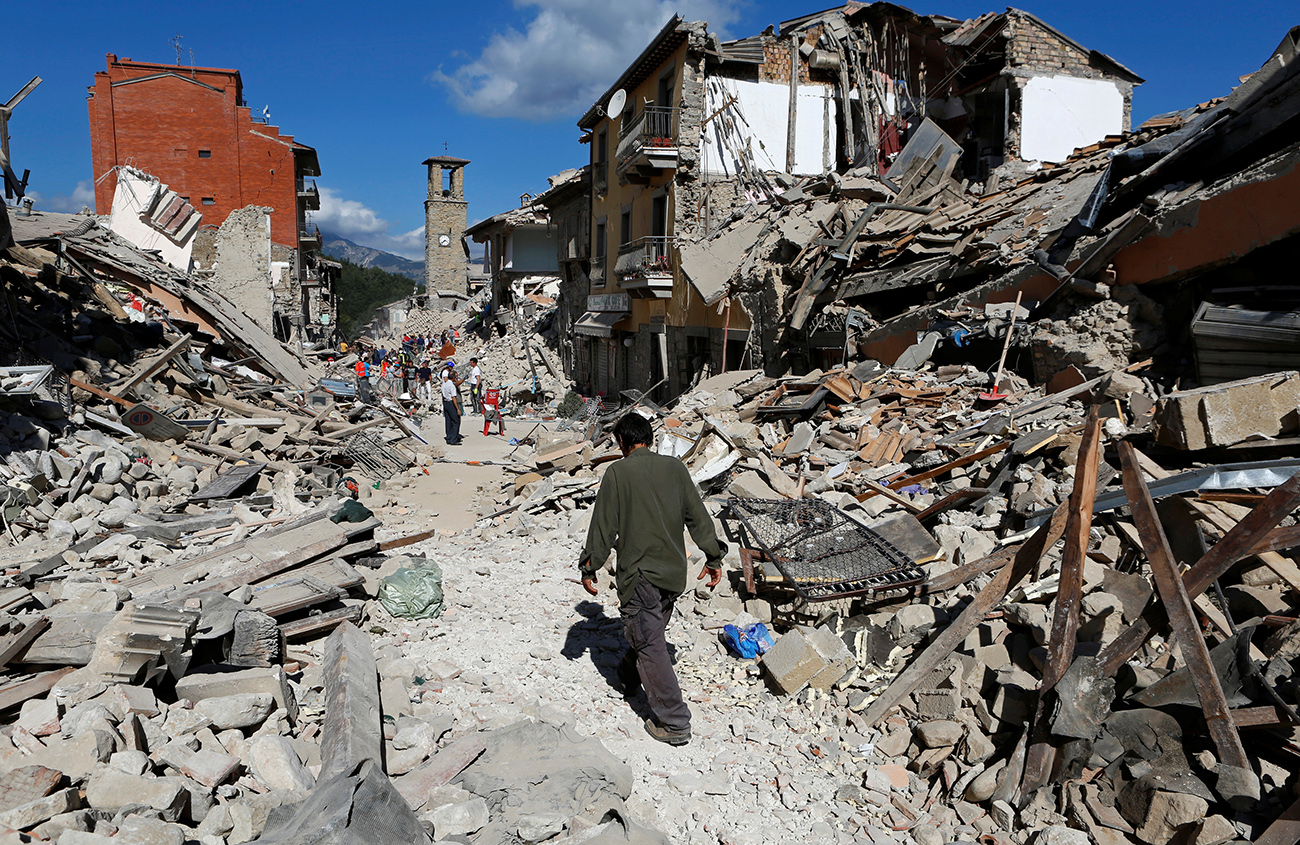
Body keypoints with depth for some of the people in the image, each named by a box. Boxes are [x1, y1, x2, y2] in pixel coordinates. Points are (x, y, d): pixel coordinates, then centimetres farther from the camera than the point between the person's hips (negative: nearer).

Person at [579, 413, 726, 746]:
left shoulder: (618, 472, -10)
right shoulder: (675, 468, 3)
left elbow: (604, 525, -7)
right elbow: (698, 516, 7)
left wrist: (590, 567, 3)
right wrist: (713, 557, 16)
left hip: (638, 575, -6)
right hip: (674, 572, 6)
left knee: (650, 646, 0)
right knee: (649, 632, 24)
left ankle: (674, 722, 0)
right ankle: (627, 679, 47)